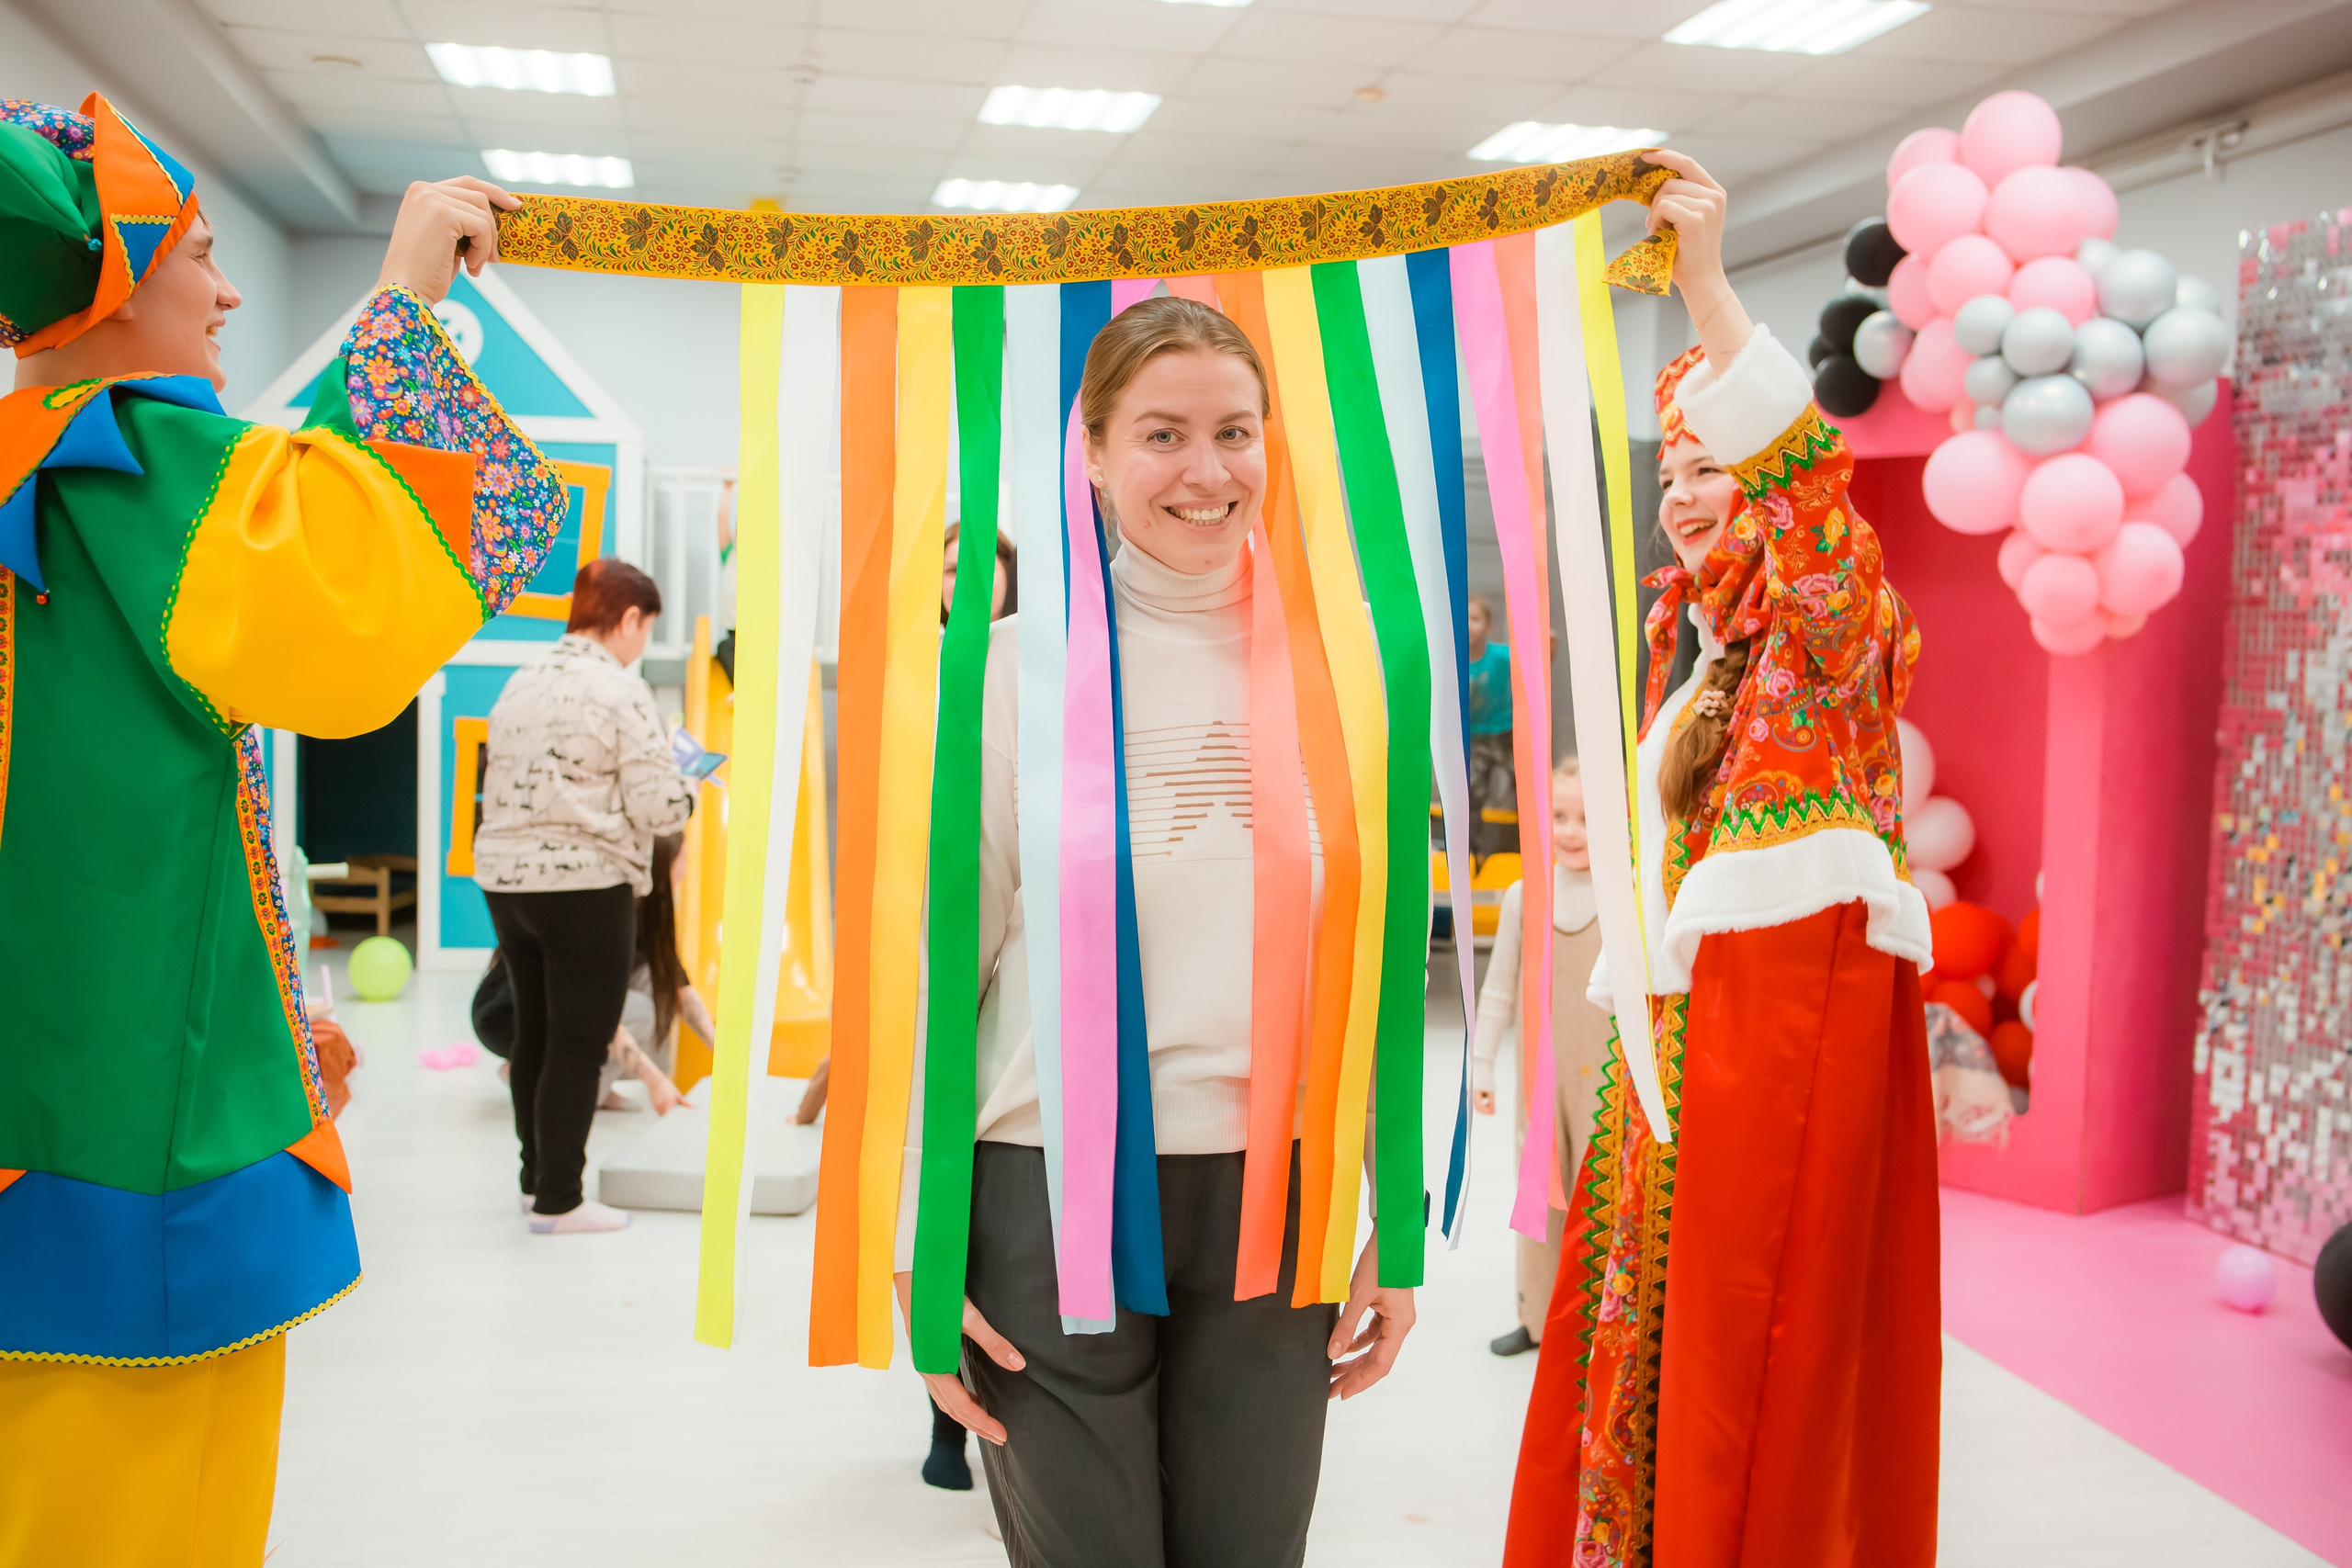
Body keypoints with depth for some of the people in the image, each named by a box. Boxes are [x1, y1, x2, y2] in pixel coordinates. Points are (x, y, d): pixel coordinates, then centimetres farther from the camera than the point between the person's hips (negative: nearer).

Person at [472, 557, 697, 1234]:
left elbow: (496, 793, 16)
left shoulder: (519, 685, 11)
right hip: (586, 886, -7)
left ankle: (538, 1175, 29)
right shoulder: (622, 693, -11)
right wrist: (690, 790, 5)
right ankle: (559, 1199, 5)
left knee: (533, 1033, 17)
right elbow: (656, 807, -14)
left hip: (505, 877, 7)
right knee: (578, 1043, 0)